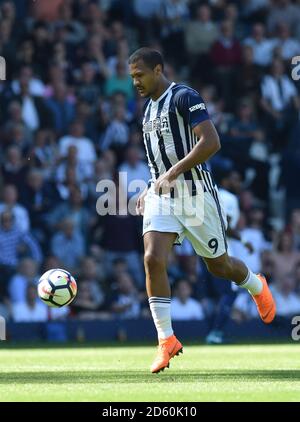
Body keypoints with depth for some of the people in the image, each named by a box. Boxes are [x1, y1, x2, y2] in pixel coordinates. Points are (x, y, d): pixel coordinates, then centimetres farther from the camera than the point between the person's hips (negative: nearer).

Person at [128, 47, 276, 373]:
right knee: (153, 259, -16)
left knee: (218, 266, 8)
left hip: (195, 195, -6)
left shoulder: (185, 97, -12)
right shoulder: (149, 108, 14)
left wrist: (173, 172, -26)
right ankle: (166, 340, -12)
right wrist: (149, 189, 17)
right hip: (162, 196, 6)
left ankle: (257, 287, 43)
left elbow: (211, 142, -23)